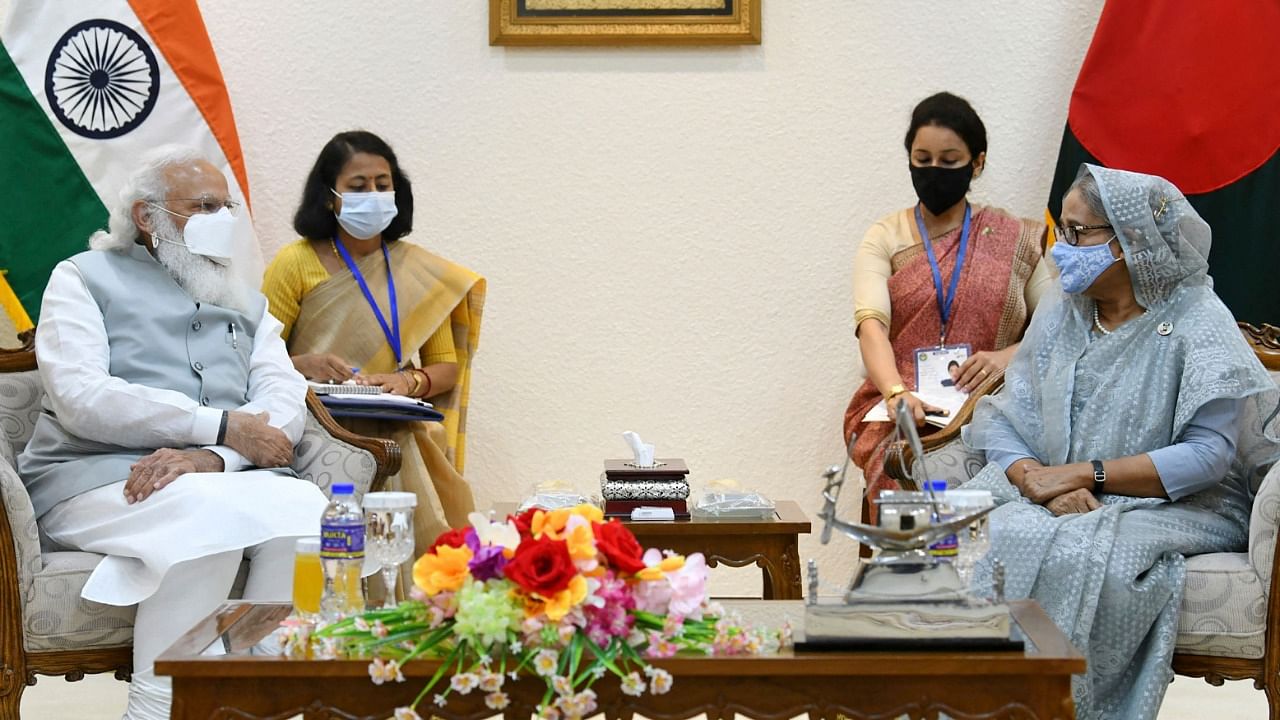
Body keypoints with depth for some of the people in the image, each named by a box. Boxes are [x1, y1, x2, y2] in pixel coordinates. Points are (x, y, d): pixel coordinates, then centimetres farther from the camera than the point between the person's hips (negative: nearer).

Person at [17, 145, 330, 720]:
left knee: (307, 507, -28)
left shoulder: (246, 304, 24)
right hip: (97, 478, -4)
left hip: (223, 479, 4)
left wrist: (212, 457, -17)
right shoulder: (86, 278, 10)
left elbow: (287, 400, 6)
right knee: (210, 516, -36)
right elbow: (81, 399, -8)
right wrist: (225, 428, -12)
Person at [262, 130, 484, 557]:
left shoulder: (421, 272, 13)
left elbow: (447, 365, 12)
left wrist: (410, 381, -9)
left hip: (398, 438, 2)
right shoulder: (296, 263, 4)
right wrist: (303, 365, -19)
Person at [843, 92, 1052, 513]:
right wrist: (898, 393, -27)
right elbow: (872, 324, -7)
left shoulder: (1013, 239, 13)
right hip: (901, 411, 0)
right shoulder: (886, 238, 10)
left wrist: (1008, 356, -12)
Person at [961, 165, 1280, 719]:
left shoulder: (1197, 321, -5)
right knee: (991, 537, -26)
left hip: (1175, 506, -5)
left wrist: (1085, 474, -20)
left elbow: (1208, 455, -16)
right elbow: (1005, 423, 3)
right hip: (1056, 502, 5)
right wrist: (1038, 480, -19)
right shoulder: (1060, 312, 11)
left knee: (1075, 553, -35)